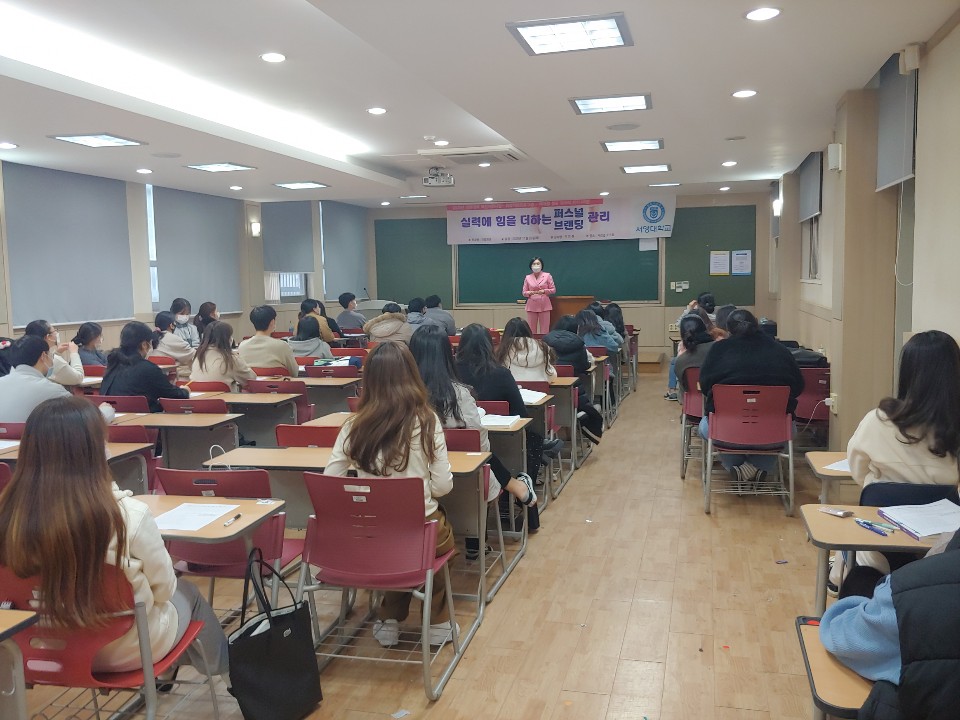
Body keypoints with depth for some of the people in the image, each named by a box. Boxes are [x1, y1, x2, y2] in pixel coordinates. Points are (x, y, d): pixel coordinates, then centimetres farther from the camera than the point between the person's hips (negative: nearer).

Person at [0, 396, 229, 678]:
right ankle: (217, 663, 54)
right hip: (125, 650, -4)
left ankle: (212, 661, 50)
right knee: (185, 592, 29)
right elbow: (163, 588, -14)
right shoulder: (128, 516, -31)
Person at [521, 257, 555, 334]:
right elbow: (524, 293, 11)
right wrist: (530, 293, -11)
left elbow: (553, 290, 5)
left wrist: (544, 291, -12)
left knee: (545, 329, -3)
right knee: (531, 329, 0)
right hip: (532, 306, 1)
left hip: (544, 305, -1)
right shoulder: (527, 278, 9)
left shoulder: (547, 276, 5)